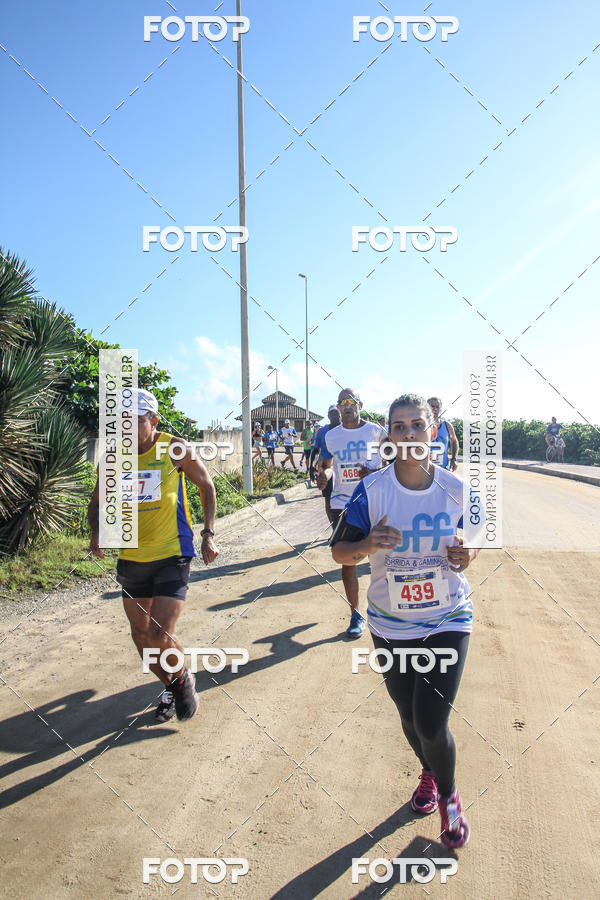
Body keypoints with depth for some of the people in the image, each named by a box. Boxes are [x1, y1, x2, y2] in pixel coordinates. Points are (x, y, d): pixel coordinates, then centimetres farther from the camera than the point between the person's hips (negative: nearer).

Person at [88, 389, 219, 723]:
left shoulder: (175, 448, -10)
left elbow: (206, 484, 4)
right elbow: (97, 502, 11)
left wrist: (208, 534, -3)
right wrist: (97, 532, -10)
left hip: (173, 554, -4)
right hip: (131, 557, 5)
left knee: (160, 636, -13)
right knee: (141, 635, 13)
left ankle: (185, 679, 20)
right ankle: (170, 688, 39)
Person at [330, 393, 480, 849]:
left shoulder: (457, 489, -10)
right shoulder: (371, 491, -13)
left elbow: (475, 539, 5)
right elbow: (340, 551, -7)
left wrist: (467, 555, -18)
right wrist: (369, 544, -27)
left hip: (448, 622, -1)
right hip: (392, 626, 1)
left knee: (432, 724, -5)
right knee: (411, 717, 18)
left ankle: (448, 794, 29)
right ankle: (429, 773, 52)